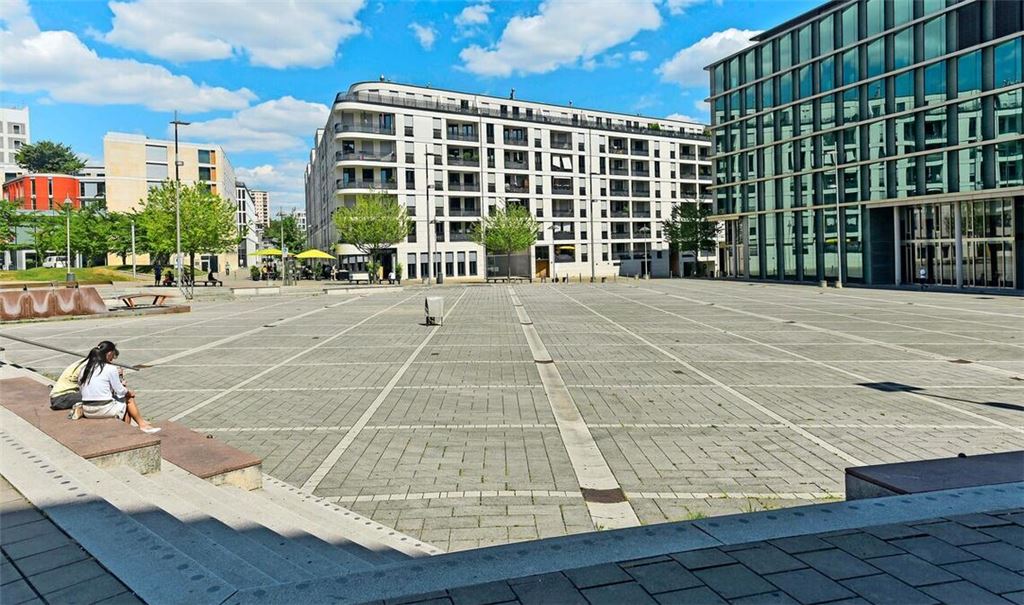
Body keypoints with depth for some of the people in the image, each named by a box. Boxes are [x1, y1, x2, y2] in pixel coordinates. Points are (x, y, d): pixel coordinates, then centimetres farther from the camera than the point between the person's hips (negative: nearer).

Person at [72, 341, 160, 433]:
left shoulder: (86, 366, 5)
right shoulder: (111, 369, -11)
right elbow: (120, 391, -8)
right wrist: (129, 393, 14)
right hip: (104, 410, -7)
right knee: (129, 399, 18)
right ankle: (142, 424, 23)